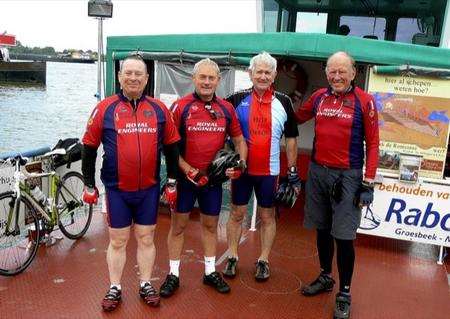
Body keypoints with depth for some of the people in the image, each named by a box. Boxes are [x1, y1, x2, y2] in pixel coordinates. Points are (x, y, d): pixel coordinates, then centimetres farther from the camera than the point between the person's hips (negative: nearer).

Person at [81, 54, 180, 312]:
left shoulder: (159, 109, 1)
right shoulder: (105, 108, -3)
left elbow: (172, 147, 8)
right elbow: (89, 148, 3)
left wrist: (172, 183, 8)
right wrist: (89, 185, 4)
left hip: (149, 188, 1)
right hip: (116, 189, -1)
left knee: (146, 239, 13)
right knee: (118, 241, 10)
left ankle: (146, 285, 30)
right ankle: (115, 289, 27)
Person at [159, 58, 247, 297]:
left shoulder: (226, 109, 4)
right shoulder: (181, 106, -8)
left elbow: (239, 140, 14)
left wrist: (240, 163, -4)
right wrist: (189, 171, -15)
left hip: (214, 177, 3)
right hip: (185, 177, -3)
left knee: (210, 225, 16)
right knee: (178, 225, 7)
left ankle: (210, 272, 32)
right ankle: (173, 275, 23)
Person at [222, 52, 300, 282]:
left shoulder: (283, 103, 1)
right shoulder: (237, 99, -1)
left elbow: (291, 139, 6)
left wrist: (293, 171, 3)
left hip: (269, 171, 0)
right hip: (242, 168, 0)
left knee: (267, 216, 10)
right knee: (237, 213, 10)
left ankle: (263, 261, 24)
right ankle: (232, 257, 24)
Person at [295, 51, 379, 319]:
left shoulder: (365, 101, -7)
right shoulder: (319, 97, 5)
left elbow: (373, 144, -7)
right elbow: (297, 119, 24)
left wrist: (368, 182, -10)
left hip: (348, 176, -4)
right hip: (318, 172, 4)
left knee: (344, 236, -1)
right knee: (322, 229, 16)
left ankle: (344, 293, 17)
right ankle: (325, 278, 36)